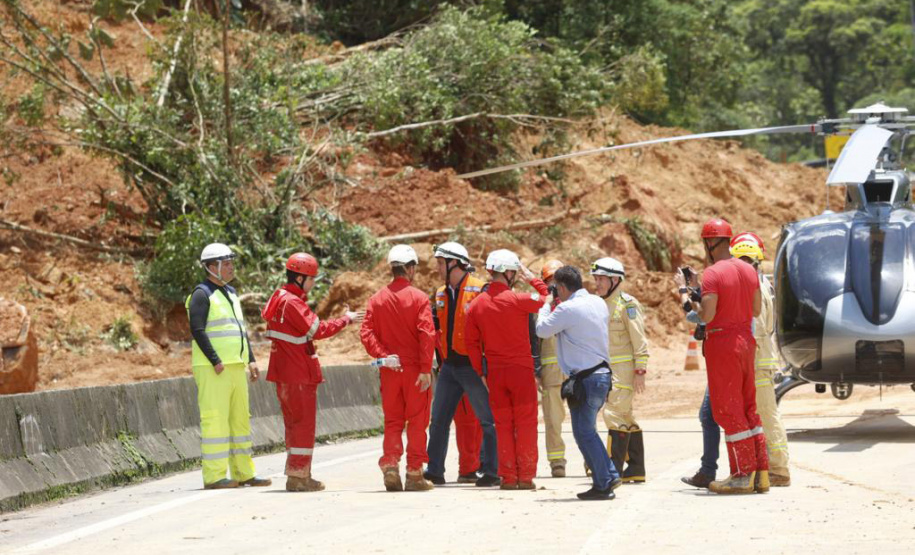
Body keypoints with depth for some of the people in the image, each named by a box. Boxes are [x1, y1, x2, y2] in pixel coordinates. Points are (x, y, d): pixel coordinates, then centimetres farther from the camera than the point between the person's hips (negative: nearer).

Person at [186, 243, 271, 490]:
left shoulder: (230, 293, 20)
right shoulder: (202, 294, -7)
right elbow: (197, 330, -16)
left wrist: (250, 360, 13)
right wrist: (216, 362, -20)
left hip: (236, 367, 9)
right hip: (212, 369, -9)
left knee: (240, 418, 10)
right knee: (215, 419, -10)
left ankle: (243, 473, 15)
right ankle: (214, 476, -9)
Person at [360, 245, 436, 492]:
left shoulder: (377, 299, 5)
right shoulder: (418, 298, -7)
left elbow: (366, 333, -5)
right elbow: (427, 334, -15)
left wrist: (384, 356, -7)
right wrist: (426, 369, -14)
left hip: (389, 370, 3)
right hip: (415, 369, -3)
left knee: (393, 421, 13)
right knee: (417, 421, 5)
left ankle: (390, 465, -3)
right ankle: (414, 474, 6)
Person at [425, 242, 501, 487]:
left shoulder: (479, 290, -10)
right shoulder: (441, 294, 13)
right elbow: (436, 324, 21)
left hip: (473, 365, -8)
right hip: (449, 365, 8)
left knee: (487, 419, -1)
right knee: (438, 420, 10)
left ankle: (491, 471, 1)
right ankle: (434, 470, 17)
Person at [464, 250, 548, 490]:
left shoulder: (476, 305, 2)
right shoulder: (516, 300, -13)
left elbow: (471, 342, 5)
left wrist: (481, 373, 11)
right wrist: (530, 277, 10)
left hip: (494, 372, 4)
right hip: (521, 369, -4)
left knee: (503, 425, 9)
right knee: (526, 424, 3)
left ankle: (508, 477, 8)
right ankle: (526, 476, 3)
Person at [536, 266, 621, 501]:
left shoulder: (568, 309, -15)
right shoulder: (598, 303, 10)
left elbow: (542, 330, -7)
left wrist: (545, 305, 10)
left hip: (586, 378, -9)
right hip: (602, 373, 9)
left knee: (584, 433, -2)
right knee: (587, 431, 19)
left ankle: (603, 484, -2)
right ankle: (609, 475, 18)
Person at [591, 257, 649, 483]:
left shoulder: (627, 304, -9)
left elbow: (639, 340, -12)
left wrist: (640, 371, -17)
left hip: (624, 368, -9)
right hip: (607, 369, 9)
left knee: (615, 414, -12)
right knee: (625, 418, 12)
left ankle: (613, 470, -13)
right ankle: (636, 469, 18)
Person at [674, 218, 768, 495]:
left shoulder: (712, 274, -15)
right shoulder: (748, 270, 9)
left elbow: (705, 316, -21)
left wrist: (684, 291, -10)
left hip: (722, 344, -8)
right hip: (746, 340, 8)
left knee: (727, 410, -1)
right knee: (748, 408, 14)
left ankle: (743, 475, -2)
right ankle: (761, 473, 14)